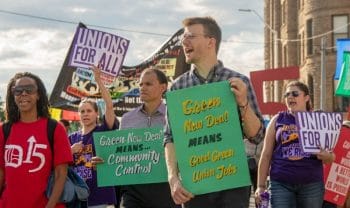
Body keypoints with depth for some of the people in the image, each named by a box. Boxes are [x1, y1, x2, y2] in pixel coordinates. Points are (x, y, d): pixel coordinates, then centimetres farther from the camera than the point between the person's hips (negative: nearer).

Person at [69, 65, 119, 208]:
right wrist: (71, 151, -8)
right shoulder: (72, 138, 11)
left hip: (100, 193, -4)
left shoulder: (103, 131, 0)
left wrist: (98, 81, -18)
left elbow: (109, 105, -14)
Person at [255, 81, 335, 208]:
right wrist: (261, 186, 0)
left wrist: (326, 156, -13)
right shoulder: (277, 120, 7)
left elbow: (331, 157, 11)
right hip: (280, 183, -1)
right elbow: (266, 155, 6)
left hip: (312, 184, 1)